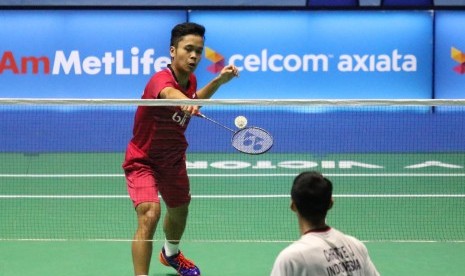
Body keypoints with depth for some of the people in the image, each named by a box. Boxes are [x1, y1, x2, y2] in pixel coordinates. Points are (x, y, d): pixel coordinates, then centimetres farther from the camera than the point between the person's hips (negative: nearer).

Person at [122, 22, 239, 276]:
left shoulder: (191, 80, -7)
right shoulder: (161, 79, -33)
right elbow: (168, 93, -59)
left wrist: (219, 80, 3)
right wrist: (184, 102, -82)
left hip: (173, 159, 8)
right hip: (143, 161, -8)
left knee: (179, 211, 27)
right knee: (150, 214, -29)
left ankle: (171, 254, 59)